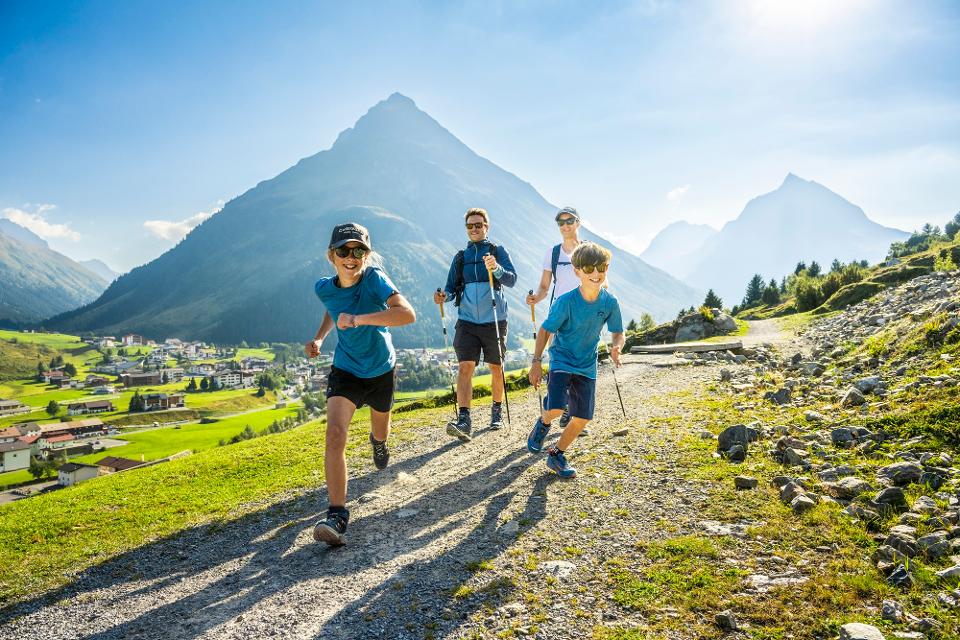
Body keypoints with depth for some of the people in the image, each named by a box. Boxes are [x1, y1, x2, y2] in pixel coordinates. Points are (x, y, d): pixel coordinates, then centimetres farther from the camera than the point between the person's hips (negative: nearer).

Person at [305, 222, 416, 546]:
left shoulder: (374, 278, -24)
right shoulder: (324, 288, -11)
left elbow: (407, 314, -40)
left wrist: (357, 319, -45)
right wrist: (319, 337, 1)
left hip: (381, 370, 0)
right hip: (345, 370, 1)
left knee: (380, 430, 23)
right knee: (335, 433, -22)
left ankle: (378, 442, 64)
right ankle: (337, 514, -17)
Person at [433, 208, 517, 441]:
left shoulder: (498, 251, 1)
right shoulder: (460, 257, 11)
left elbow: (511, 279, -12)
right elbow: (452, 287, 11)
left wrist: (496, 269, -32)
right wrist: (444, 296, -12)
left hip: (494, 320, -2)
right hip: (467, 321, 2)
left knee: (496, 369, 10)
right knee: (465, 367, -12)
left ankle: (497, 411, 31)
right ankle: (464, 421, -16)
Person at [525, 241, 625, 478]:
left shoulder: (610, 302, -8)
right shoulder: (566, 302, -18)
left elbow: (618, 332, 6)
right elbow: (545, 330, -10)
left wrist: (617, 348, -17)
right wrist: (536, 362, -13)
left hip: (587, 365, 4)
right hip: (561, 360, -4)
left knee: (582, 418, 3)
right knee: (556, 409, -22)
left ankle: (557, 455, 26)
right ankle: (543, 423, 15)